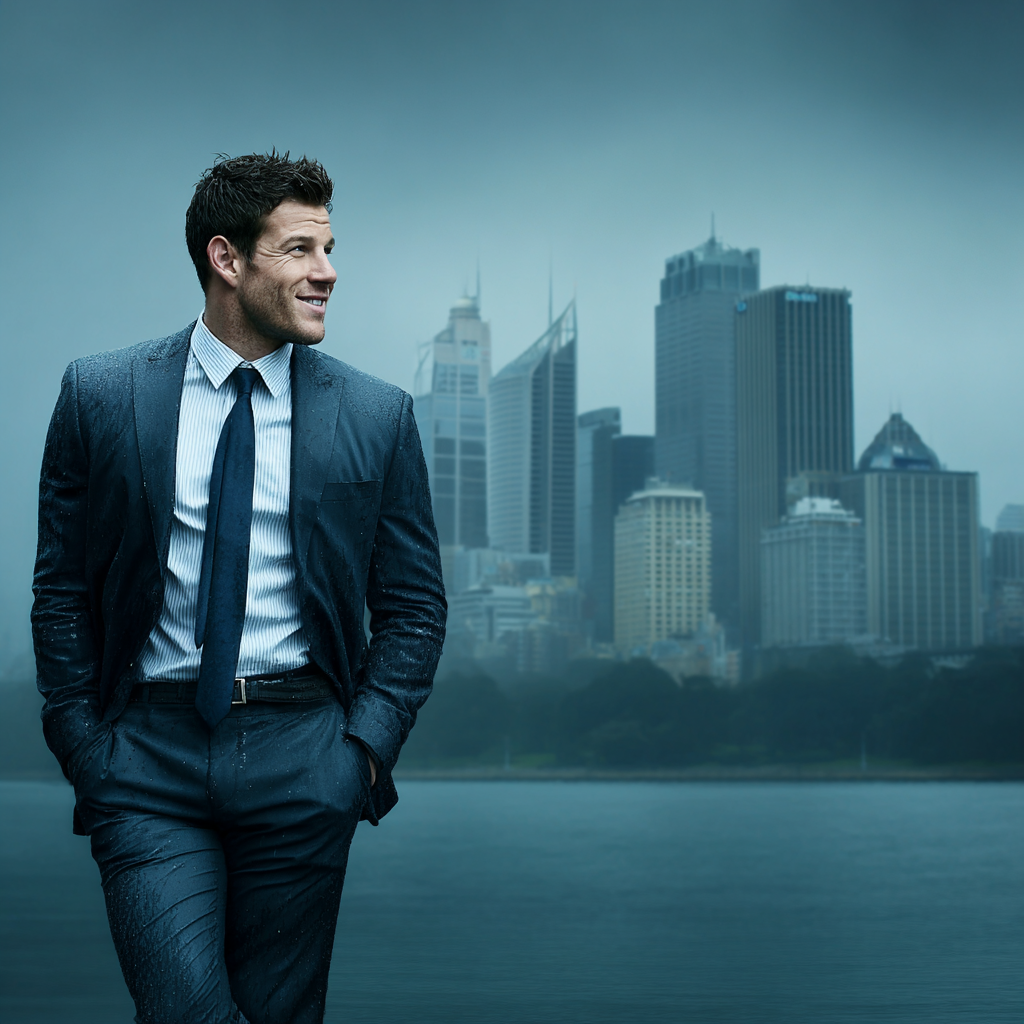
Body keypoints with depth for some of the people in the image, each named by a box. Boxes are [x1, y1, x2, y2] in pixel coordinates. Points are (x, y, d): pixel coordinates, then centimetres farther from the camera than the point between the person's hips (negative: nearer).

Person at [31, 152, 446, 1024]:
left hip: (302, 759, 1)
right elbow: (62, 590, 6)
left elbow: (414, 606, 7)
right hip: (150, 756, -1)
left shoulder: (377, 416, 3)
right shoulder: (102, 396, 2)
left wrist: (365, 745, -3)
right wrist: (84, 746, 0)